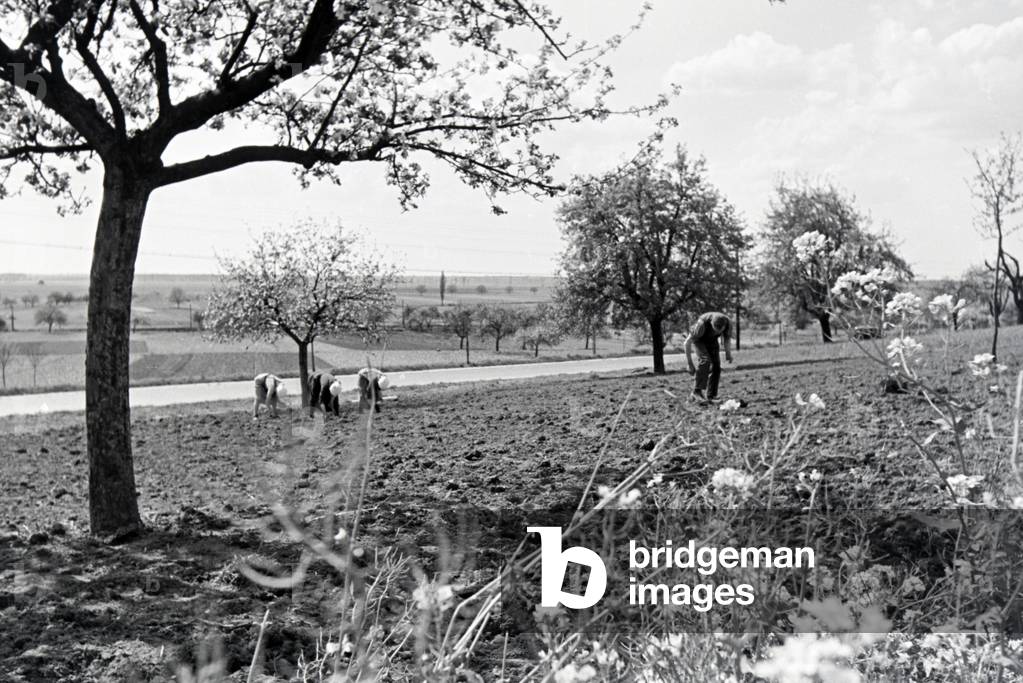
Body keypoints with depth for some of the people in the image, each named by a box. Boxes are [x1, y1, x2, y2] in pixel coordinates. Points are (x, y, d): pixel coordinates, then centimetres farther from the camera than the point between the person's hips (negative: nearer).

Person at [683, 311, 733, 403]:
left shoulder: (728, 323, -29)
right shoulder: (702, 323, -42)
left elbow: (727, 338, -4)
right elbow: (687, 342, -32)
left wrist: (728, 353, -14)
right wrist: (690, 364, -31)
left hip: (712, 340, 4)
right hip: (699, 339, -4)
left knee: (716, 365, -11)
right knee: (706, 360, -28)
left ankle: (711, 396, -4)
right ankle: (697, 391, -23)